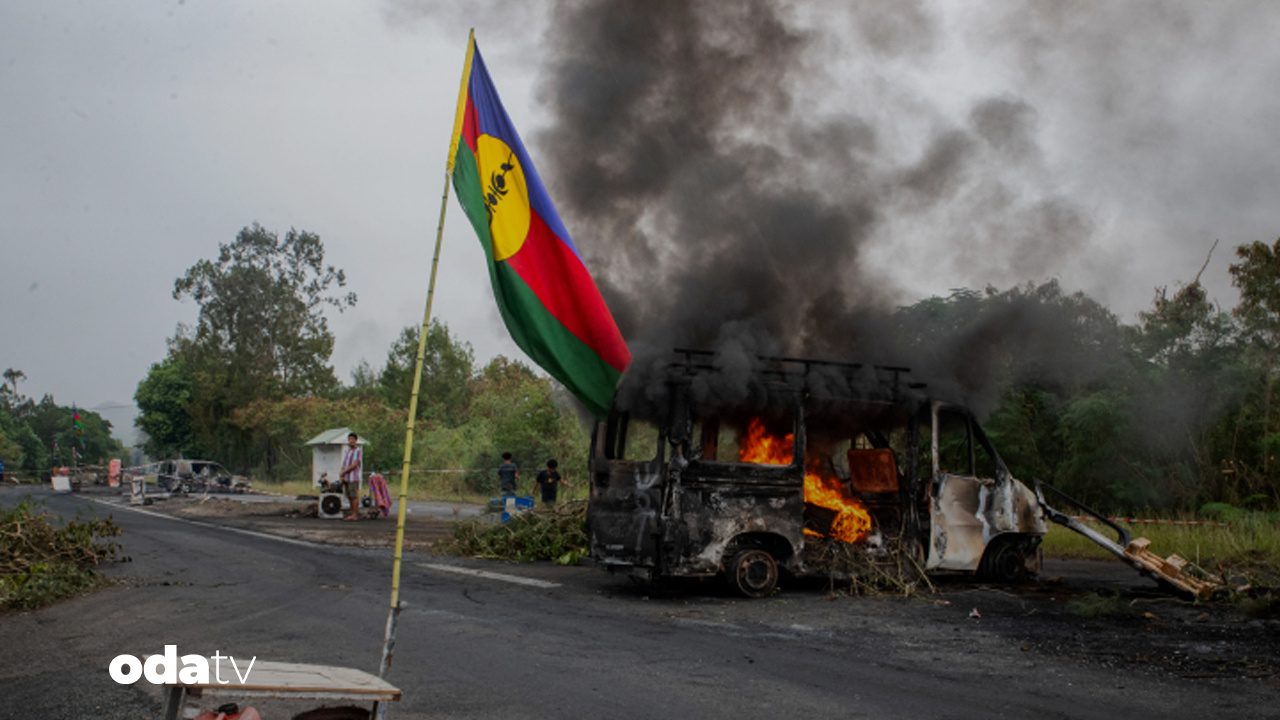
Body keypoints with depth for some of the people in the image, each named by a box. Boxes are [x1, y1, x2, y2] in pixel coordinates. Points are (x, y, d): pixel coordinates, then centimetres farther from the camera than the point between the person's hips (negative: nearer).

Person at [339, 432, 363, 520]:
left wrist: (343, 472, -10)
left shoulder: (358, 451, -5)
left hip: (354, 477, -8)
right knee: (349, 497, 9)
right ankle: (353, 514, 14)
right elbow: (344, 464, 16)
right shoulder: (347, 452, 19)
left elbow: (355, 465, -13)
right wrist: (342, 475, 0)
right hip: (346, 478, 8)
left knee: (354, 496, -7)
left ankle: (355, 515, -5)